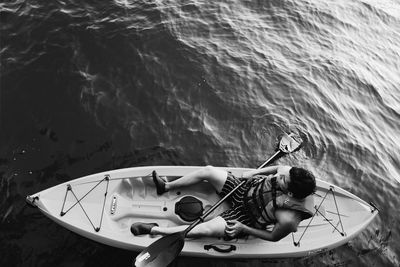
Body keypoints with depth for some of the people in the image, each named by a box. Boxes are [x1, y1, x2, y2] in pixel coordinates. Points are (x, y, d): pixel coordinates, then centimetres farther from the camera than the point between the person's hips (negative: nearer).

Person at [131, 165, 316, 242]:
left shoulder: (288, 219, -34)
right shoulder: (289, 172, -22)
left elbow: (274, 237, -16)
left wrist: (244, 229, -18)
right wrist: (253, 172, -9)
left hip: (246, 216, -6)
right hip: (246, 188, 6)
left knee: (206, 230, -21)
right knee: (208, 171, -5)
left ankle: (154, 230, 0)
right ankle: (166, 186, 18)